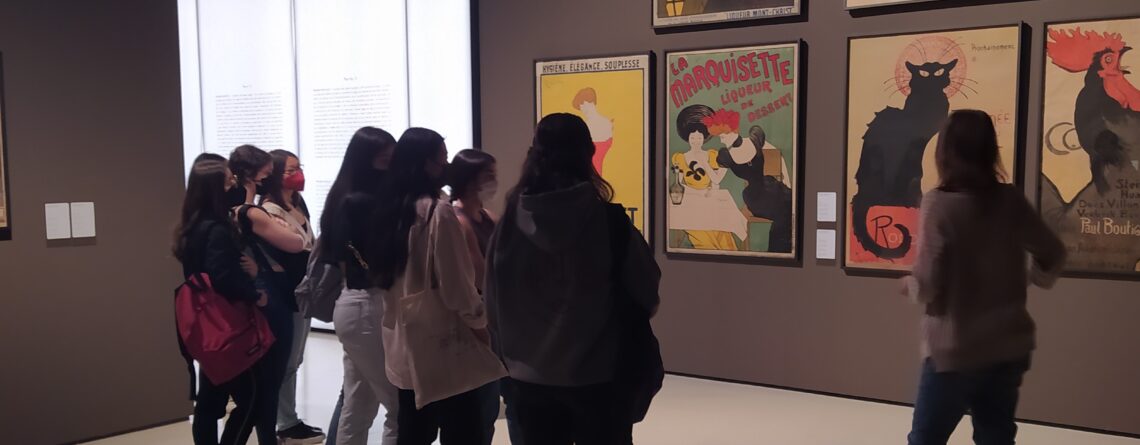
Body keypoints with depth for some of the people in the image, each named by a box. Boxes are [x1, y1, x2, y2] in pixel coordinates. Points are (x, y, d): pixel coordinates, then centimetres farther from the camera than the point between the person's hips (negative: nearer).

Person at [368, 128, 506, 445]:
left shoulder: (390, 209, 7)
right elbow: (455, 282, -15)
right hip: (443, 342, -8)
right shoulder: (438, 212, -16)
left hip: (405, 342, 8)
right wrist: (480, 322, 0)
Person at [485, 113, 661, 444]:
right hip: (596, 376, -3)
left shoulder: (511, 222, -6)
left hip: (529, 377, 3)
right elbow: (647, 293, -6)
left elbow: (495, 305, 0)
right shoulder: (608, 220, -13)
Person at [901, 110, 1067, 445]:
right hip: (1008, 347, 5)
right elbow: (1052, 255, 9)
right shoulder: (1010, 200, -1)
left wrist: (907, 284, 4)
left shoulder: (939, 203, -16)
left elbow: (928, 285, -17)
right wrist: (1031, 279, 28)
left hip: (955, 350, -5)